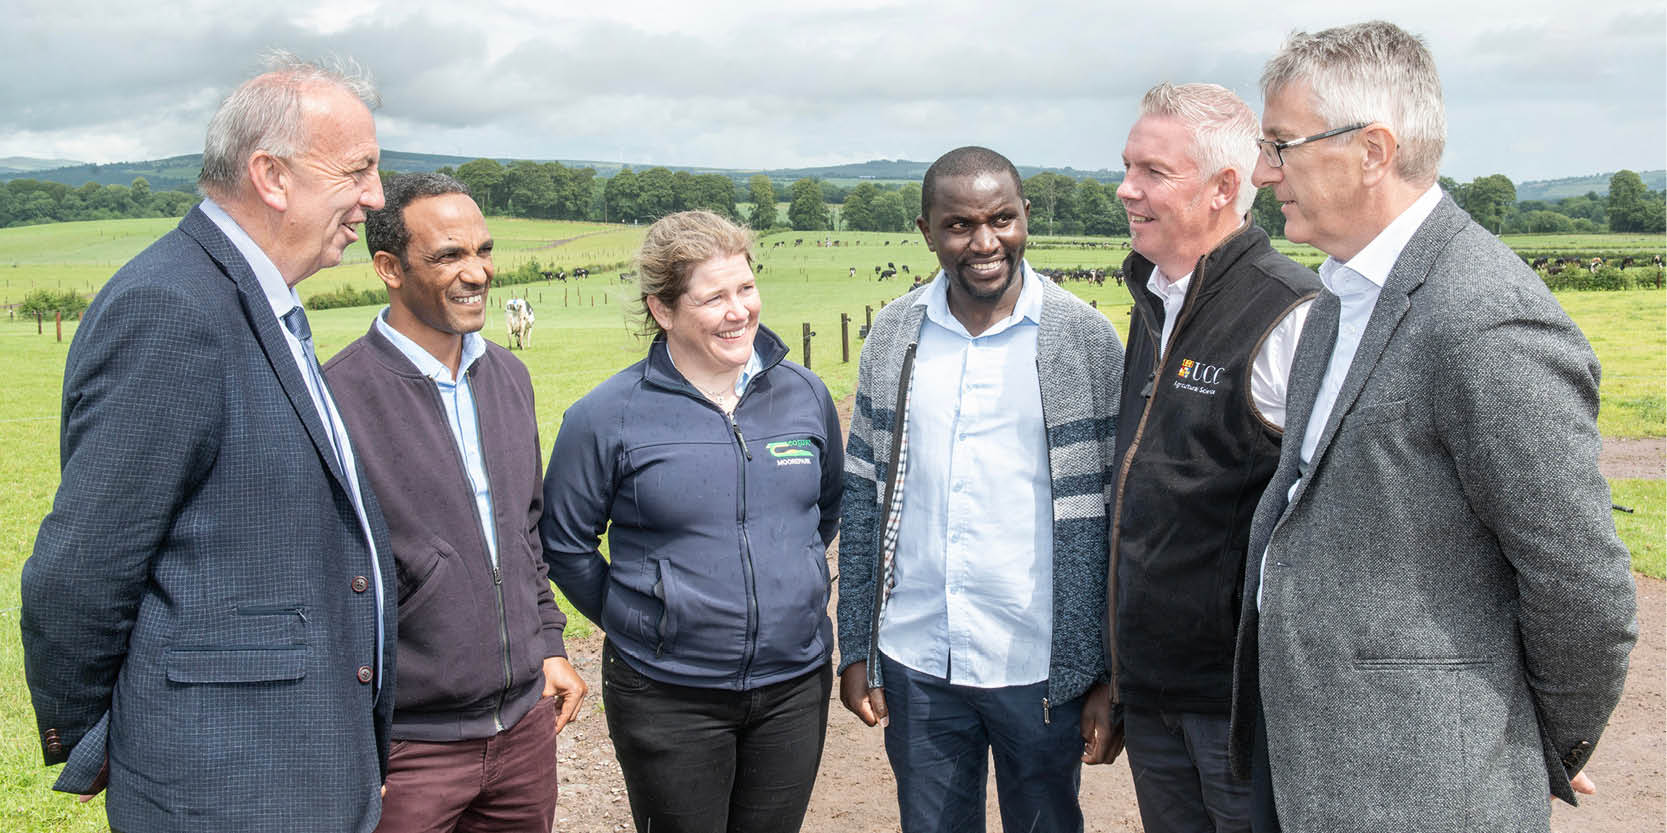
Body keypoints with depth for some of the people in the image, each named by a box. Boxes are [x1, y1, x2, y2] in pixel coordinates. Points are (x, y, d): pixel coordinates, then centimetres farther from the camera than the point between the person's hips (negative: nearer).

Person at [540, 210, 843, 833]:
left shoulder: (805, 394, 1)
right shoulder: (608, 416, -10)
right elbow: (563, 542, 0)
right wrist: (631, 621, 3)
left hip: (797, 685, 4)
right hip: (669, 698, -3)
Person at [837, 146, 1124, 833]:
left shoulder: (1083, 338, -7)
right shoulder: (894, 334, 2)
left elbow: (1114, 513, -5)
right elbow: (862, 497, 6)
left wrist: (1110, 675, -6)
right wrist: (855, 648, 5)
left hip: (1040, 669, -2)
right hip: (914, 665, 3)